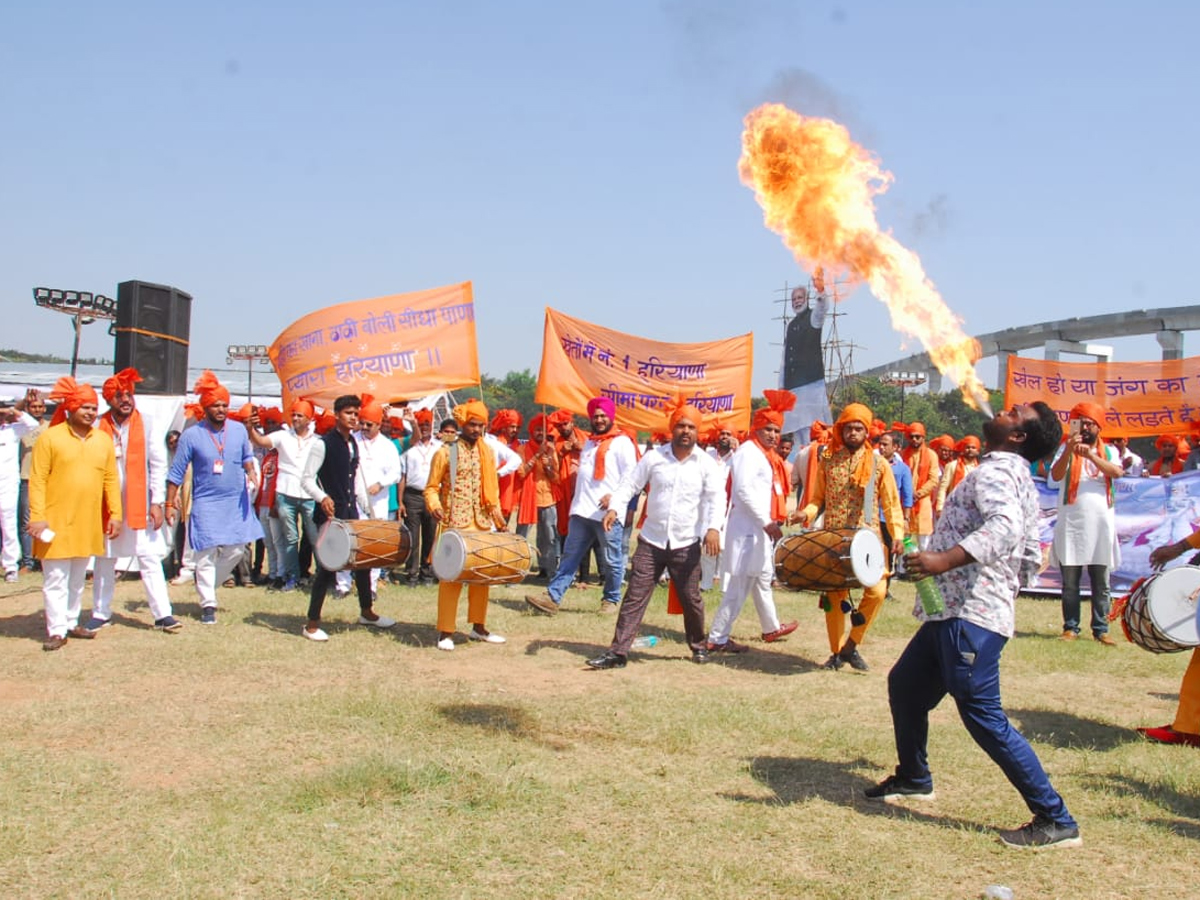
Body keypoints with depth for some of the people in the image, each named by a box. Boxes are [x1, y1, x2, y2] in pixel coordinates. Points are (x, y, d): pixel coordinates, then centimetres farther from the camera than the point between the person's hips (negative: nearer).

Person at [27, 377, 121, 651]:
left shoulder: (103, 441, 8)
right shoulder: (50, 438, -6)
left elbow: (111, 480, 9)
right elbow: (37, 480, -9)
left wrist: (115, 514, 3)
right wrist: (37, 516, -15)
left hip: (89, 523, 5)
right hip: (57, 522, -5)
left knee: (78, 578, 15)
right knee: (56, 579, -2)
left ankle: (71, 622, 26)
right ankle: (56, 630, 3)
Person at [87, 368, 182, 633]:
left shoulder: (146, 426, 0)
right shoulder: (98, 428, -1)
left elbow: (158, 466, -1)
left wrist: (157, 503, -6)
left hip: (140, 505, -1)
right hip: (106, 505, 1)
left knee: (150, 560, -1)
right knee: (104, 561, 11)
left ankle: (162, 614, 0)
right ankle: (100, 614, 22)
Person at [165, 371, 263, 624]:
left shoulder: (239, 430, 1)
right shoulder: (191, 435, -8)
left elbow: (247, 456, 18)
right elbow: (176, 474, -3)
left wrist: (251, 476, -2)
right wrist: (170, 504, -5)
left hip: (237, 501, 4)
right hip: (206, 503, -3)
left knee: (236, 550, 6)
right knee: (207, 554, -3)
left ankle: (207, 583, 31)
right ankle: (208, 605, 6)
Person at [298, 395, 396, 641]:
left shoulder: (353, 443, 12)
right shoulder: (323, 444, -11)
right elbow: (307, 480, -13)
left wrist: (366, 507, 14)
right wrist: (322, 498, -29)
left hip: (351, 513, 7)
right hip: (330, 513, -7)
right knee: (327, 566, -5)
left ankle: (366, 612, 30)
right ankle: (312, 623, 5)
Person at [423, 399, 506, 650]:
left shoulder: (488, 452, 11)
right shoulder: (446, 452, -4)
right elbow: (432, 487, -1)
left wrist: (497, 516, 9)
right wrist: (434, 506, -19)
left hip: (482, 524, 5)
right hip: (454, 525, -5)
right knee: (452, 576, -5)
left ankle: (478, 627, 22)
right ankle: (445, 632, 0)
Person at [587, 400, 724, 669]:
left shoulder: (706, 463, -1)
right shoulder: (654, 457, 1)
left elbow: (717, 496, -10)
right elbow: (630, 484, 2)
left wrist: (713, 528, -26)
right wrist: (614, 508, -15)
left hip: (686, 544, -1)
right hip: (651, 541, 1)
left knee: (691, 598, 8)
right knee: (635, 596, -2)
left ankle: (699, 645, 31)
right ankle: (618, 651, -1)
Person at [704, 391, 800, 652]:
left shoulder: (766, 455, 17)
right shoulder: (748, 452, -14)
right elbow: (744, 491, -23)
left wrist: (773, 522, 10)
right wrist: (766, 523, -22)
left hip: (762, 529, 10)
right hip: (748, 529, -10)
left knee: (763, 579, 23)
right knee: (739, 585, -8)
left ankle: (771, 628, 39)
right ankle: (717, 638, -4)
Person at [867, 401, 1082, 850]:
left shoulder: (995, 470, -11)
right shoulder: (1021, 481, 19)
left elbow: (1005, 525, -33)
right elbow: (1031, 558, 22)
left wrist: (946, 560, -39)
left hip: (970, 616, -11)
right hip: (953, 611, 11)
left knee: (983, 715, -10)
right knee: (905, 685, 22)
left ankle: (1056, 821, -4)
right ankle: (913, 779, 38)